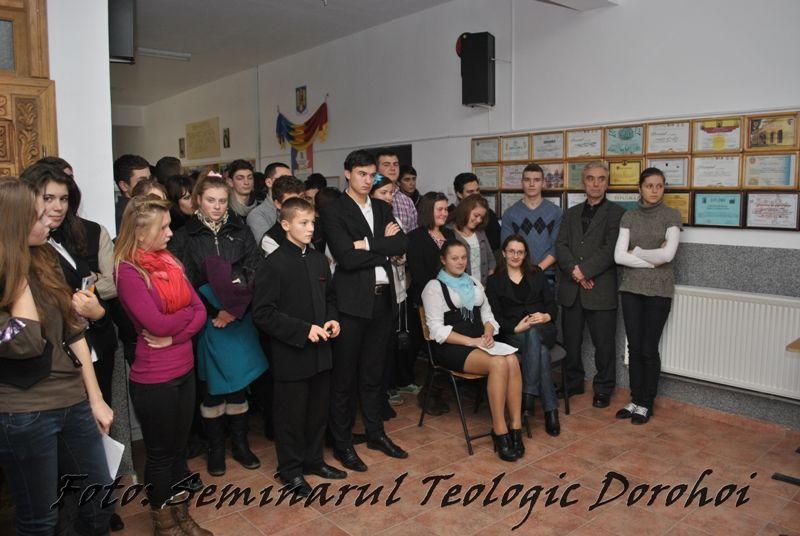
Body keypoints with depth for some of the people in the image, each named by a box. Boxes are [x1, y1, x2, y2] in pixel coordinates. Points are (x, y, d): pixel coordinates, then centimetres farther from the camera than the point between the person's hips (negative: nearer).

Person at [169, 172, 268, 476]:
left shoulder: (240, 231, 6)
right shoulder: (185, 237, 0)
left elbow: (254, 271, -2)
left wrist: (234, 309, -13)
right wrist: (212, 315, -13)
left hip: (240, 321, 2)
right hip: (207, 323, -2)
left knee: (239, 383, 9)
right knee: (212, 387, 7)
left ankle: (240, 443, 25)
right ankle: (215, 448, 23)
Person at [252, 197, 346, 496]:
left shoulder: (319, 260, 7)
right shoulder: (274, 264, -13)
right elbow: (262, 313, -17)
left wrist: (332, 320, 0)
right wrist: (303, 330, -21)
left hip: (320, 352, 6)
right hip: (291, 356, -6)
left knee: (319, 409, 17)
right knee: (291, 415, 8)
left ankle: (313, 460, 37)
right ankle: (290, 470, 27)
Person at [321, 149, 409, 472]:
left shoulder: (382, 208, 13)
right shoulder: (334, 212, -6)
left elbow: (402, 243, -1)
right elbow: (347, 258, -17)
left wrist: (369, 244, -14)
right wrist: (385, 246, -7)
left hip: (382, 299, 6)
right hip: (352, 300, -6)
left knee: (373, 372, 17)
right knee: (344, 376, 5)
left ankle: (375, 433, 32)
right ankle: (342, 443, 19)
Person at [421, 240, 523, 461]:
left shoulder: (474, 283, 21)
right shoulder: (434, 287, 2)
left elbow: (488, 315, 21)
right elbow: (437, 329, -7)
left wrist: (488, 334, -3)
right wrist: (471, 341, -17)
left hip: (480, 342, 5)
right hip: (451, 348, -5)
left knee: (512, 360, -27)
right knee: (498, 363, -31)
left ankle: (516, 427, -24)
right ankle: (500, 431, -24)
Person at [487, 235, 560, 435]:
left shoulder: (537, 275, 18)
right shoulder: (494, 281, 10)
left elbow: (552, 306, 12)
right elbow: (495, 316, 2)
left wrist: (546, 316, -11)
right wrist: (516, 327, -15)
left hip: (543, 330, 1)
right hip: (513, 334, -1)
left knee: (533, 334, -38)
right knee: (540, 351, -35)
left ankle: (528, 395, -40)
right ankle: (550, 409, -34)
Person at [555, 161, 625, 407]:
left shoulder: (616, 212, 1)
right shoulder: (571, 213, 15)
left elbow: (610, 249, -10)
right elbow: (560, 245, 4)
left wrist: (584, 271, -16)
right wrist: (574, 270, -12)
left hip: (600, 289, -4)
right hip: (571, 289, 4)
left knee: (604, 343, 3)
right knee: (571, 341, 13)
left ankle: (603, 389, 19)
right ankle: (573, 382, 29)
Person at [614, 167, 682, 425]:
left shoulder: (671, 215, -2)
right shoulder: (629, 217, 5)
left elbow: (668, 254, -15)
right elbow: (619, 256, -4)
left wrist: (636, 252, -5)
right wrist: (652, 260, -11)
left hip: (658, 290, -3)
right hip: (631, 288, 3)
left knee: (649, 349, 1)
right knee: (634, 347, 7)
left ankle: (646, 403, 17)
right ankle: (635, 400, 21)